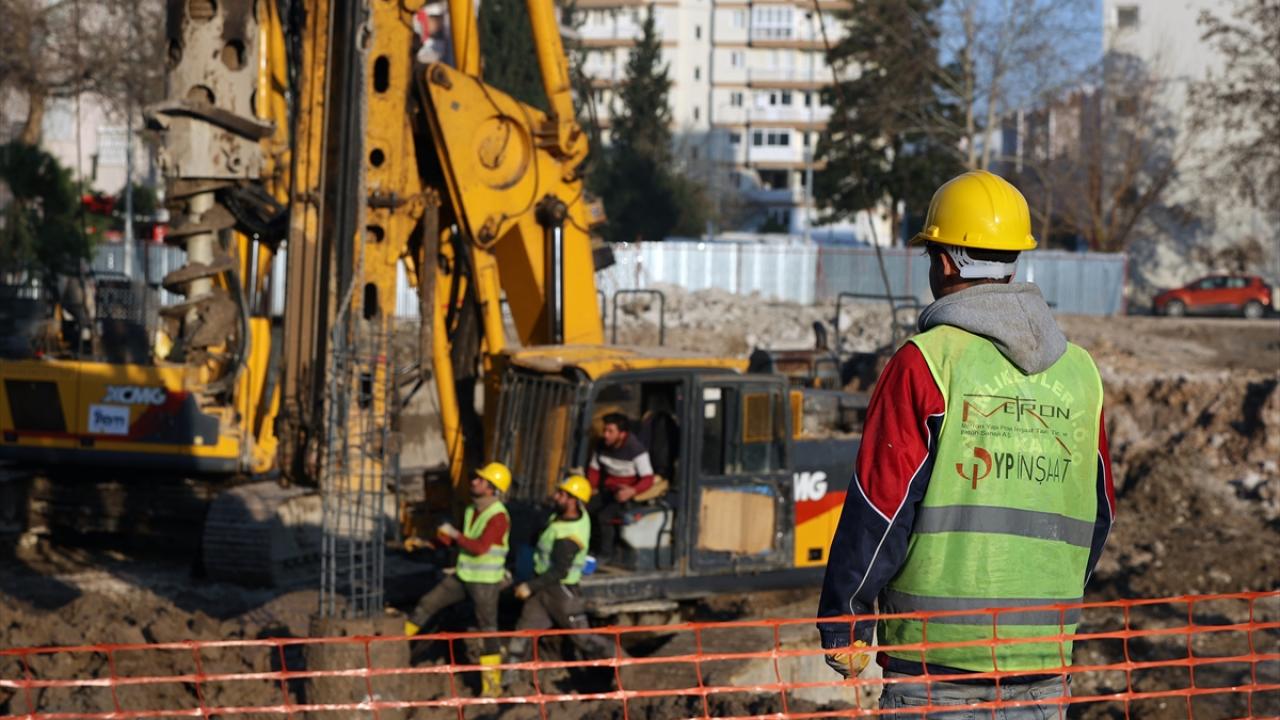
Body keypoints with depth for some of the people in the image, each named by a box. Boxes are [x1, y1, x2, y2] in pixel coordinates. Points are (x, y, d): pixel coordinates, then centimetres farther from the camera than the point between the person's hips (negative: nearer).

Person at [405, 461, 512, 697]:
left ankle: (492, 683, 7)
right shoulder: (471, 510, 3)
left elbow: (480, 548, -31)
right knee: (428, 603, 10)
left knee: (488, 631, -1)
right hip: (463, 576, 8)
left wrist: (453, 533, -21)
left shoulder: (498, 516, -23)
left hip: (486, 582, -7)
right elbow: (459, 541, 13)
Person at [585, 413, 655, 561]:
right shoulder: (602, 446, 0)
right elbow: (594, 469, 17)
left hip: (625, 494, -6)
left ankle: (606, 554, -8)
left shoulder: (635, 449, -18)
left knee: (604, 516, -29)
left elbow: (648, 479, -20)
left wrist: (632, 491, -37)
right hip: (607, 491, 6)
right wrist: (591, 487, -1)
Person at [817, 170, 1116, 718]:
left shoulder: (925, 363, -9)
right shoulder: (1078, 371, 8)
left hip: (936, 654, -5)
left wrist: (841, 624, -1)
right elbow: (1096, 518, 16)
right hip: (1043, 660, 5)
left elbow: (879, 508, -9)